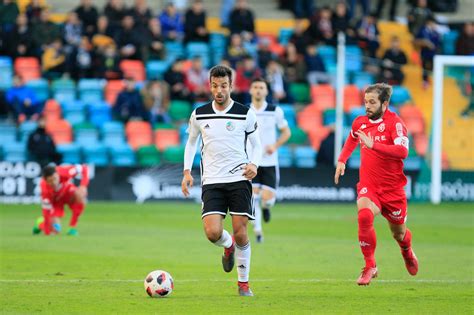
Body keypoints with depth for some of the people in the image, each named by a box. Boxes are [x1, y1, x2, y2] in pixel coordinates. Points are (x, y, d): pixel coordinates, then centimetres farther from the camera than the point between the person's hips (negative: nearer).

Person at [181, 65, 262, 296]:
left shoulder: (245, 114, -1)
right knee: (212, 232, -15)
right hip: (212, 181, 1)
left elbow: (256, 144, 10)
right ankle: (229, 246, 22)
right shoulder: (199, 115, 4)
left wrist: (254, 164, -10)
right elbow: (191, 142, 19)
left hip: (239, 179, -1)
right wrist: (187, 171, 7)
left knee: (240, 233, -5)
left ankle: (244, 283, 11)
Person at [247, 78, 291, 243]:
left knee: (268, 199, -6)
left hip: (269, 162, 0)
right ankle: (257, 230, 3)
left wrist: (275, 145, -8)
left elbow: (286, 132, 7)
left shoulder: (275, 111, -1)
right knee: (253, 197, -10)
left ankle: (265, 206, 32)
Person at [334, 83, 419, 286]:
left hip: (392, 188, -2)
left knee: (398, 233, 14)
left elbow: (402, 151, -32)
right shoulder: (360, 122, 3)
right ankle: (370, 267, -17)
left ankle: (407, 253, 53)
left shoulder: (394, 123, -15)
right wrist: (342, 160, 20)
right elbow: (352, 140, 29)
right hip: (368, 185, 2)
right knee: (364, 216, -29)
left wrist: (373, 145, -38)